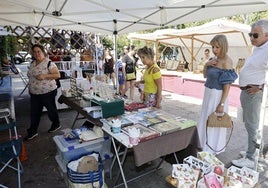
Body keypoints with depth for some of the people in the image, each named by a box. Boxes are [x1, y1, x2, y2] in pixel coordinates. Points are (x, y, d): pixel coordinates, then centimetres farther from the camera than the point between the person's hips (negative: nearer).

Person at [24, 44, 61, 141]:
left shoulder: (49, 63, -15)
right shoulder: (32, 63, 9)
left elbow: (58, 75, -18)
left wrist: (45, 76, -29)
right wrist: (30, 88, 17)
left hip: (48, 92, -7)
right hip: (34, 93, 7)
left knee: (51, 109, 11)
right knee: (34, 112, 11)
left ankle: (56, 124, 33)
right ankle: (33, 131, 23)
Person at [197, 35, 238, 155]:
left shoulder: (227, 61, -18)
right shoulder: (214, 59, 6)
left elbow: (227, 86, -19)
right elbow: (205, 75, 14)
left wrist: (221, 104, -20)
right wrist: (206, 64, -4)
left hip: (217, 95, -8)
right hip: (208, 93, 8)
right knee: (206, 120, 19)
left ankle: (213, 149, 26)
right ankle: (206, 145, 38)